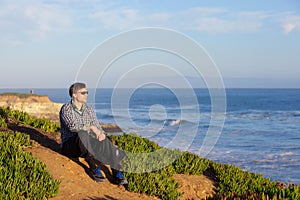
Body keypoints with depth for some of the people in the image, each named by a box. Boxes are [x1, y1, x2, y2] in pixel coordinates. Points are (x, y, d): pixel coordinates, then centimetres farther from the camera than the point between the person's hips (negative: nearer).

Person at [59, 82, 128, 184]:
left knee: (105, 142, -24)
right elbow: (73, 126, -23)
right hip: (70, 146, -5)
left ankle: (117, 174, -33)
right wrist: (90, 127, -27)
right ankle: (95, 169, -38)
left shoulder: (89, 109, 13)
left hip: (87, 146, 5)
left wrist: (101, 133, -17)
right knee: (82, 135, -38)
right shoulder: (66, 109, -6)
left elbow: (97, 127, 5)